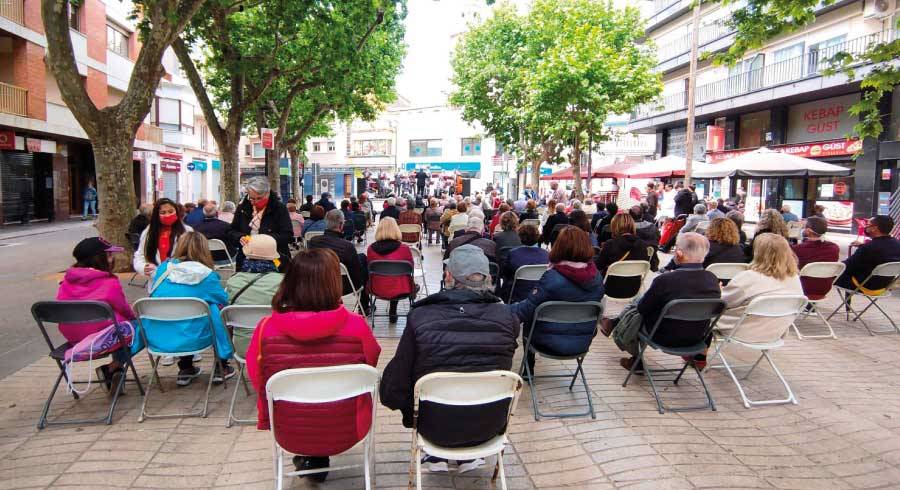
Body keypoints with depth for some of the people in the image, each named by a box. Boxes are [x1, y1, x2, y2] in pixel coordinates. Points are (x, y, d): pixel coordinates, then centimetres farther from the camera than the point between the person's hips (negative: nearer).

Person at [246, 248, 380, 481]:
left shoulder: (266, 329, -19)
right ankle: (317, 460, 33)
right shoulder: (356, 326, -22)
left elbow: (257, 381, -2)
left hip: (289, 433, 2)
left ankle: (308, 458, 32)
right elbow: (371, 366, -2)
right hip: (346, 431, -1)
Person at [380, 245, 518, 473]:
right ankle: (468, 455, 33)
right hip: (490, 427, 2)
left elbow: (392, 389, -13)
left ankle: (435, 456, 31)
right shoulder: (506, 317, -15)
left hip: (436, 427, -1)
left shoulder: (420, 317, -20)